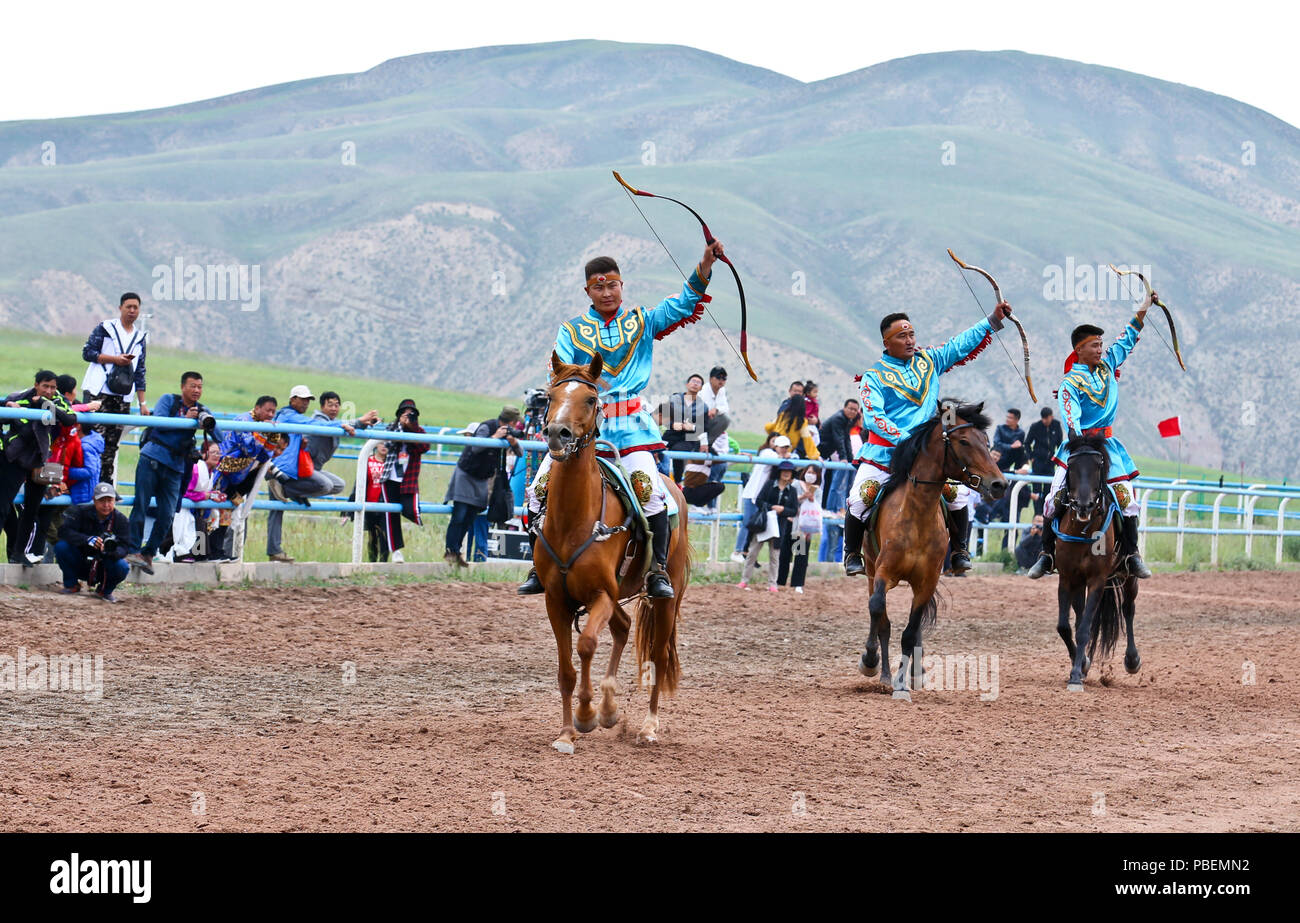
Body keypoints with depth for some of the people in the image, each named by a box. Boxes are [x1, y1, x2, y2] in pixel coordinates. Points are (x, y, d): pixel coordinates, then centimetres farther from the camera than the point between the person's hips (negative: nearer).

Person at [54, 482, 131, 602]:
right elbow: (64, 531, -22)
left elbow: (123, 547, -16)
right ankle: (71, 585, -2)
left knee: (123, 567, -30)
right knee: (61, 546, -26)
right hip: (80, 564, 0)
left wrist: (112, 551, -42)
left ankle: (105, 590, 5)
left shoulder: (121, 520, -7)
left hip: (103, 568, 0)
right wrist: (87, 539, -38)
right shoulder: (80, 511, -9)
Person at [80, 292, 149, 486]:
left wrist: (143, 403, 15)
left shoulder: (141, 338, 18)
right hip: (99, 391, -5)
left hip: (123, 396, 5)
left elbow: (140, 372, 20)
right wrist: (114, 359, -11)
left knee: (112, 441, 3)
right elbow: (87, 352, -2)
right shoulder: (105, 328, 4)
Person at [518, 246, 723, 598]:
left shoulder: (642, 321, 11)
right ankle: (540, 567, 4)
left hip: (630, 425, -1)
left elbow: (686, 301, 4)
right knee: (540, 487, -9)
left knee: (647, 486, -21)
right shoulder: (571, 330, 12)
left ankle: (658, 569, -11)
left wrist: (706, 262, -9)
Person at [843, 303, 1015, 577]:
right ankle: (852, 554, 3)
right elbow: (872, 417, -15)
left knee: (958, 497, -8)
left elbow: (962, 345, 13)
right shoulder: (874, 376, -4)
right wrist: (904, 440, -26)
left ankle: (959, 552, 9)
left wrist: (993, 320, 5)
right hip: (884, 452, -3)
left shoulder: (928, 361, 9)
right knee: (859, 501, -17)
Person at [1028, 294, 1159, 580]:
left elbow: (1126, 341, 22)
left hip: (1106, 444, 4)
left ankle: (1131, 554, -1)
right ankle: (1047, 555, 2)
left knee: (1125, 497, -8)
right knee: (1055, 497, -10)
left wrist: (1143, 310, 22)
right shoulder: (1070, 382, -7)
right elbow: (1071, 417, -20)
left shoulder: (1107, 366, 9)